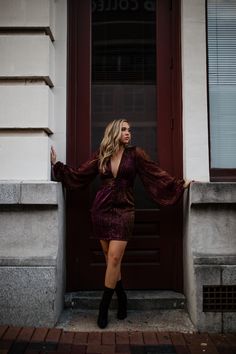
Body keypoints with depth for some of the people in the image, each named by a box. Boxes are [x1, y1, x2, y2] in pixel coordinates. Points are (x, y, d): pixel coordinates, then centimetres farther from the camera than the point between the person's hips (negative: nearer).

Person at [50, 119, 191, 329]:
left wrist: (179, 185, 0)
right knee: (111, 259, 7)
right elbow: (79, 175, 13)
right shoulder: (100, 156, 7)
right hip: (101, 210, 2)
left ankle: (104, 307, 4)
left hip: (123, 211, -2)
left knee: (114, 258, -8)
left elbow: (157, 174, 3)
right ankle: (121, 299, 26)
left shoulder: (135, 154, 2)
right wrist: (57, 165, 14)